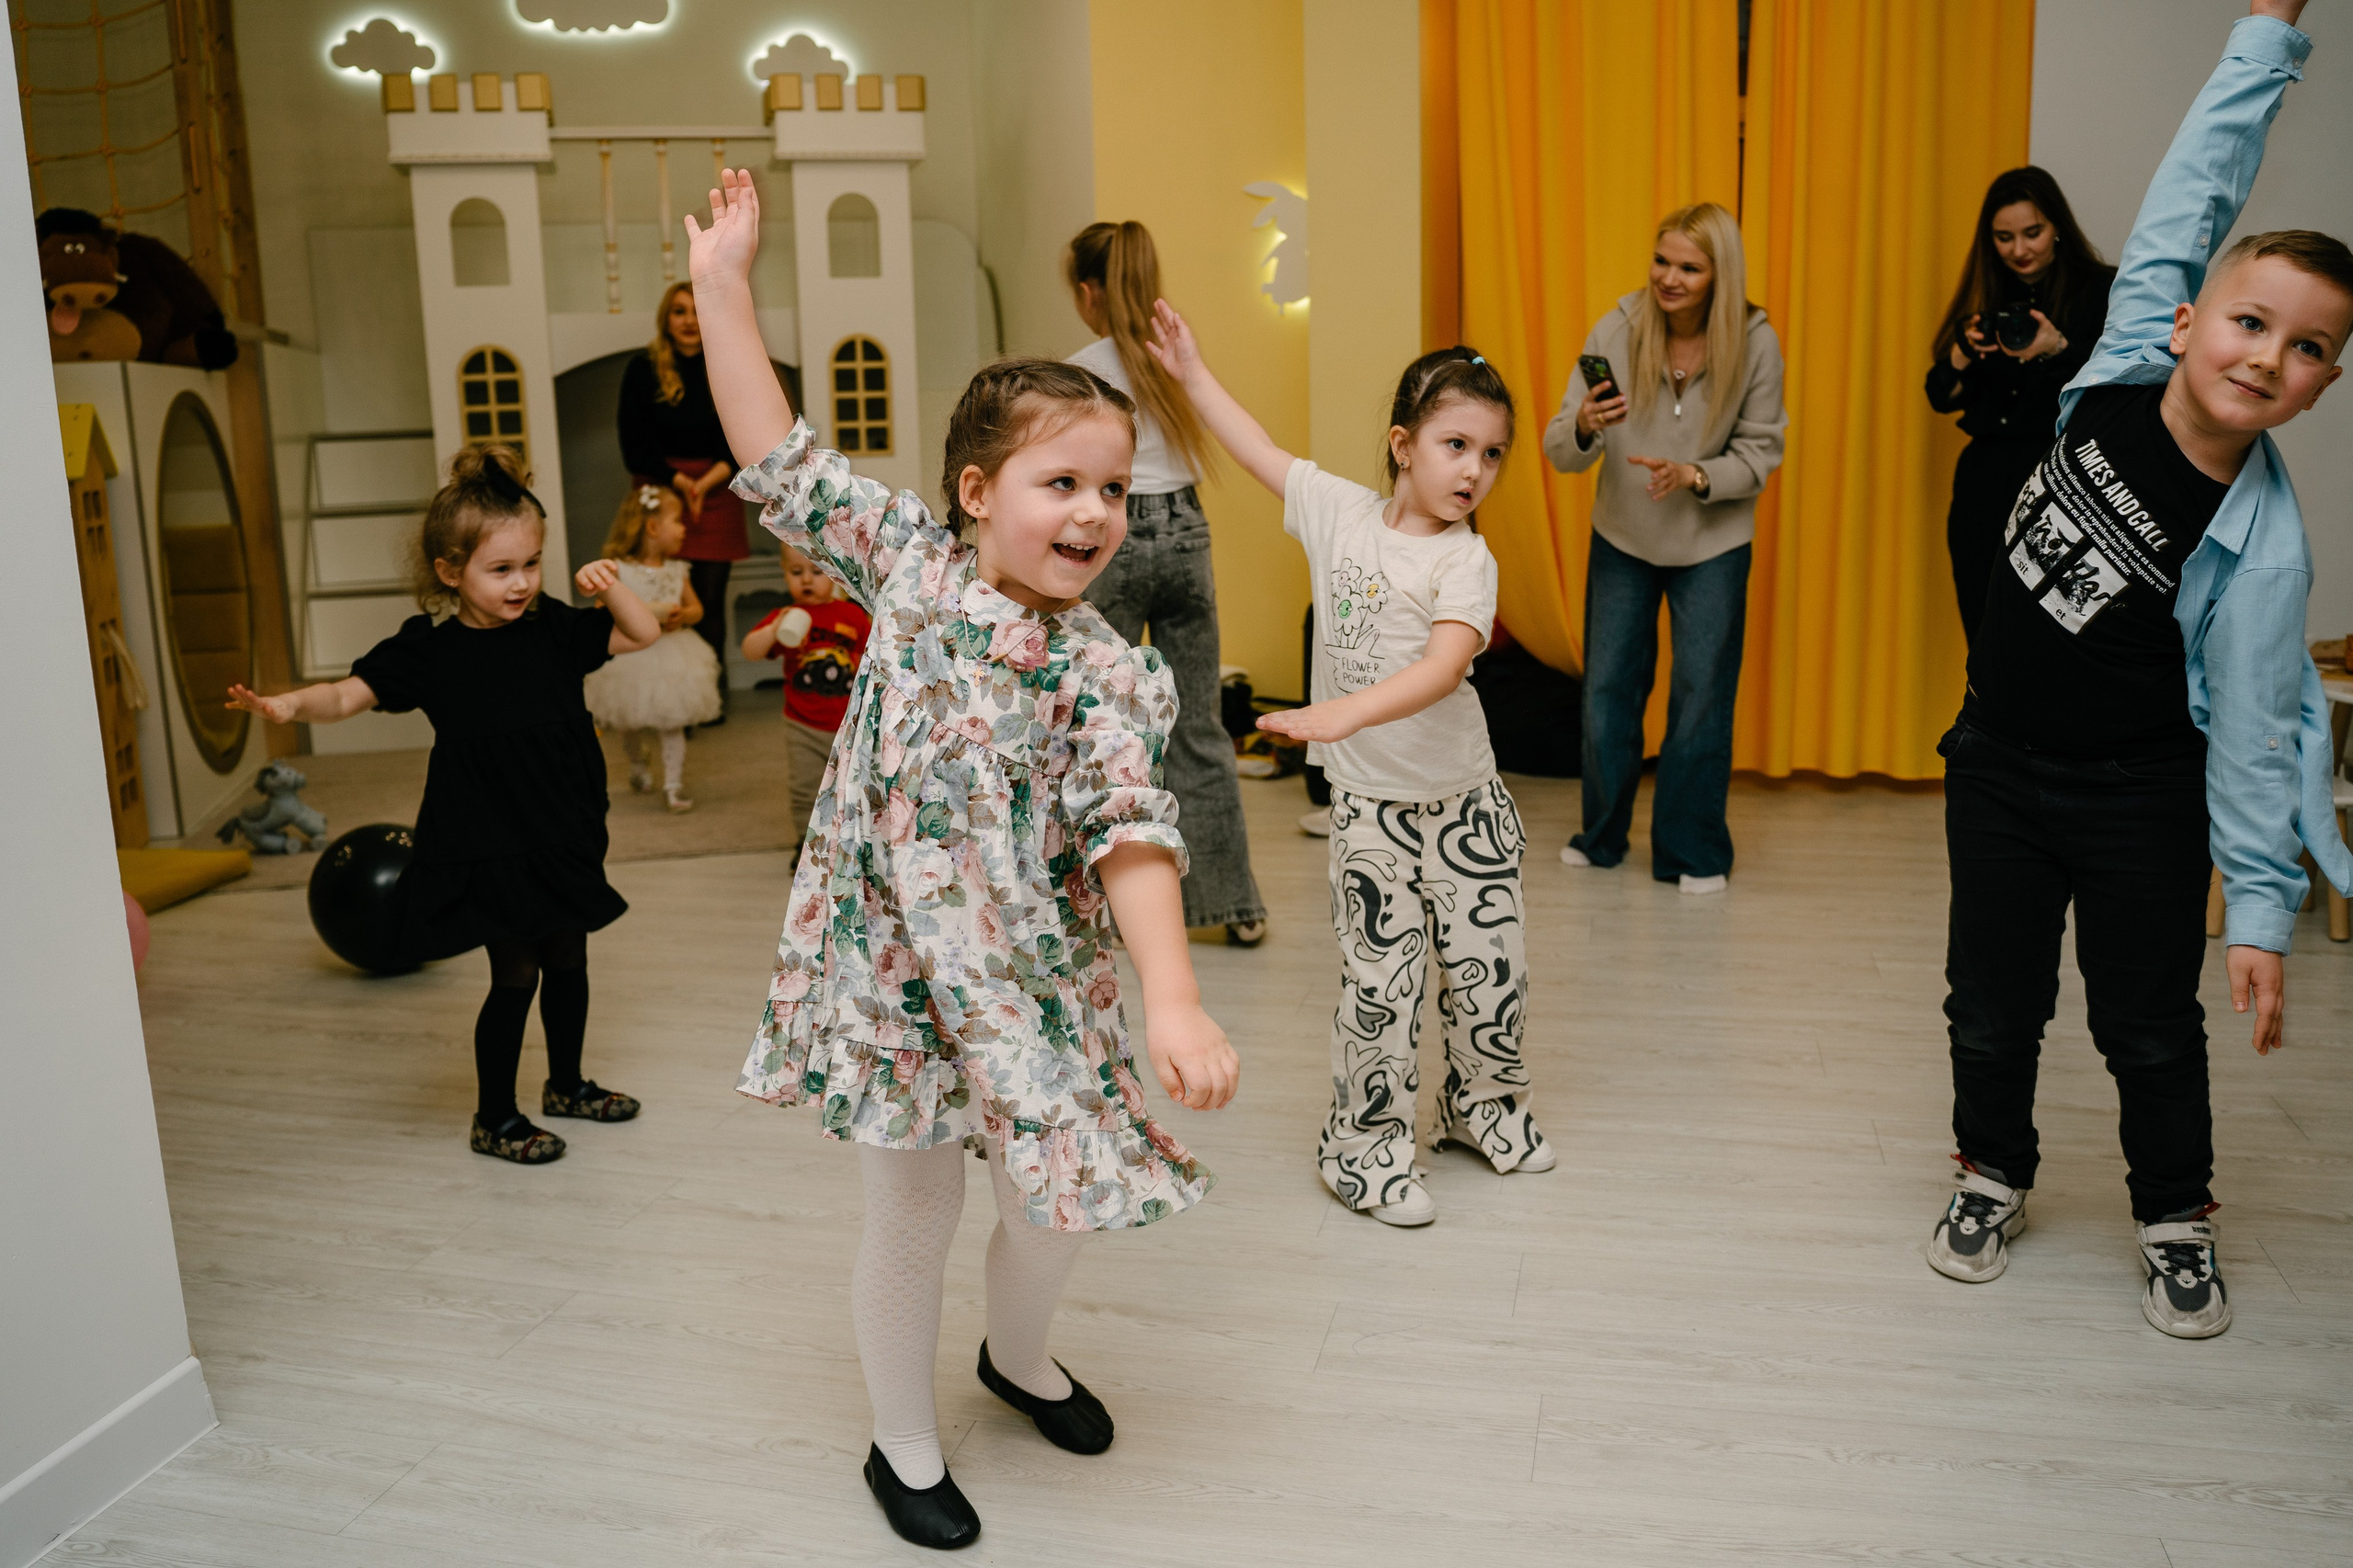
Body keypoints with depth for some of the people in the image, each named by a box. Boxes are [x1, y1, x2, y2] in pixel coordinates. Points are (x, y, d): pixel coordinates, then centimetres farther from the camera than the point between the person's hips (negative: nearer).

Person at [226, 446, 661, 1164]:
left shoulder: (553, 629, 0)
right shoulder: (430, 651, -11)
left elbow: (642, 634, 5)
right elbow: (349, 695, -14)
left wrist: (610, 587, -13)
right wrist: (290, 704, -33)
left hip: (561, 836, 5)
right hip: (487, 847, -5)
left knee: (567, 960, 18)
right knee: (515, 974, -1)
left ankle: (567, 1084, 39)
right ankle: (494, 1118, 16)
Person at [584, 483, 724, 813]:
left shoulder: (676, 570, 2)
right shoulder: (619, 570, -12)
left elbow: (696, 607, 11)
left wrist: (682, 616, -14)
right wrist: (653, 611, -24)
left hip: (672, 657, 2)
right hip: (632, 660, -2)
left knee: (672, 724, -2)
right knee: (632, 726, 16)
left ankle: (673, 785, 3)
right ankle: (639, 766, 42)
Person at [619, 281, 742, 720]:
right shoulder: (642, 370, 2)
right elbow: (635, 448, -1)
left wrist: (707, 483, -11)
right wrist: (679, 481, -12)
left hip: (717, 494, 1)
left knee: (710, 600, 0)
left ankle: (712, 698, 8)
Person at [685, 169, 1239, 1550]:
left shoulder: (1105, 672, -12)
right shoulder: (908, 565, -6)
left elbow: (1133, 835, -21)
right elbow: (780, 465, -3)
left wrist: (1175, 999, -33)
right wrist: (725, 287, -5)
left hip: (1034, 973, 1)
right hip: (889, 957, 0)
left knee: (1064, 1201, 12)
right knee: (913, 1217, 11)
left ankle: (1019, 1356, 48)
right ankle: (906, 1444, 36)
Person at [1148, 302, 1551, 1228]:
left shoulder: (1465, 559, -12)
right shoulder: (1341, 511, -1)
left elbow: (1445, 665, -29)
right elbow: (1260, 452, 11)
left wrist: (1348, 711, -44)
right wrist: (1190, 372, 16)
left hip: (1461, 799, 0)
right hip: (1368, 803, 1)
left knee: (1490, 967, 7)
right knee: (1380, 983, -2)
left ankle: (1482, 1101, 34)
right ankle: (1363, 1145, 15)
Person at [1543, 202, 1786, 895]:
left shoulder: (1755, 344, -15)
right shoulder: (1616, 331, -14)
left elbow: (1760, 450, -6)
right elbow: (1561, 451, -14)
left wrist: (1694, 477, -24)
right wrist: (1584, 426, -37)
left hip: (1713, 544, -1)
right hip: (1622, 536, 1)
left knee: (1702, 696, 2)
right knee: (1607, 690, 9)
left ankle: (1693, 853, 18)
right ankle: (1601, 837, 28)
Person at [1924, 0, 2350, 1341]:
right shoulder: (2123, 377, -11)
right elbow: (2191, 200, -4)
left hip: (2143, 802, -3)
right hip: (1999, 769, 3)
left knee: (2152, 1027, 11)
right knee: (1993, 1006, 14)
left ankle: (2178, 1219, 32)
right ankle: (1994, 1175, 35)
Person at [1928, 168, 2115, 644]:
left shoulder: (2102, 289, 0)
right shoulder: (1986, 297, 13)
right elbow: (1942, 397, 11)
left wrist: (2059, 350, -22)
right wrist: (1965, 351, -8)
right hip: (1983, 485, 5)